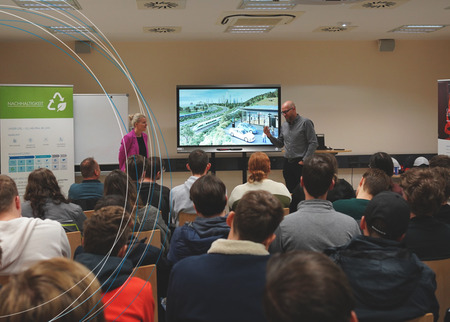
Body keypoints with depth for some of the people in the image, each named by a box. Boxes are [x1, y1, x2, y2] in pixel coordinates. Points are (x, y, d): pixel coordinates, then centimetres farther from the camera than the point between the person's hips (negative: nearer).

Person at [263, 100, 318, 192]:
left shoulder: (305, 123, -6)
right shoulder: (284, 125, 14)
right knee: (290, 190, 8)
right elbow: (280, 144, 17)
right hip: (287, 163, 6)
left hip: (300, 163, -6)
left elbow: (313, 143, -10)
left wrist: (304, 160, -13)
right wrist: (269, 136, 1)